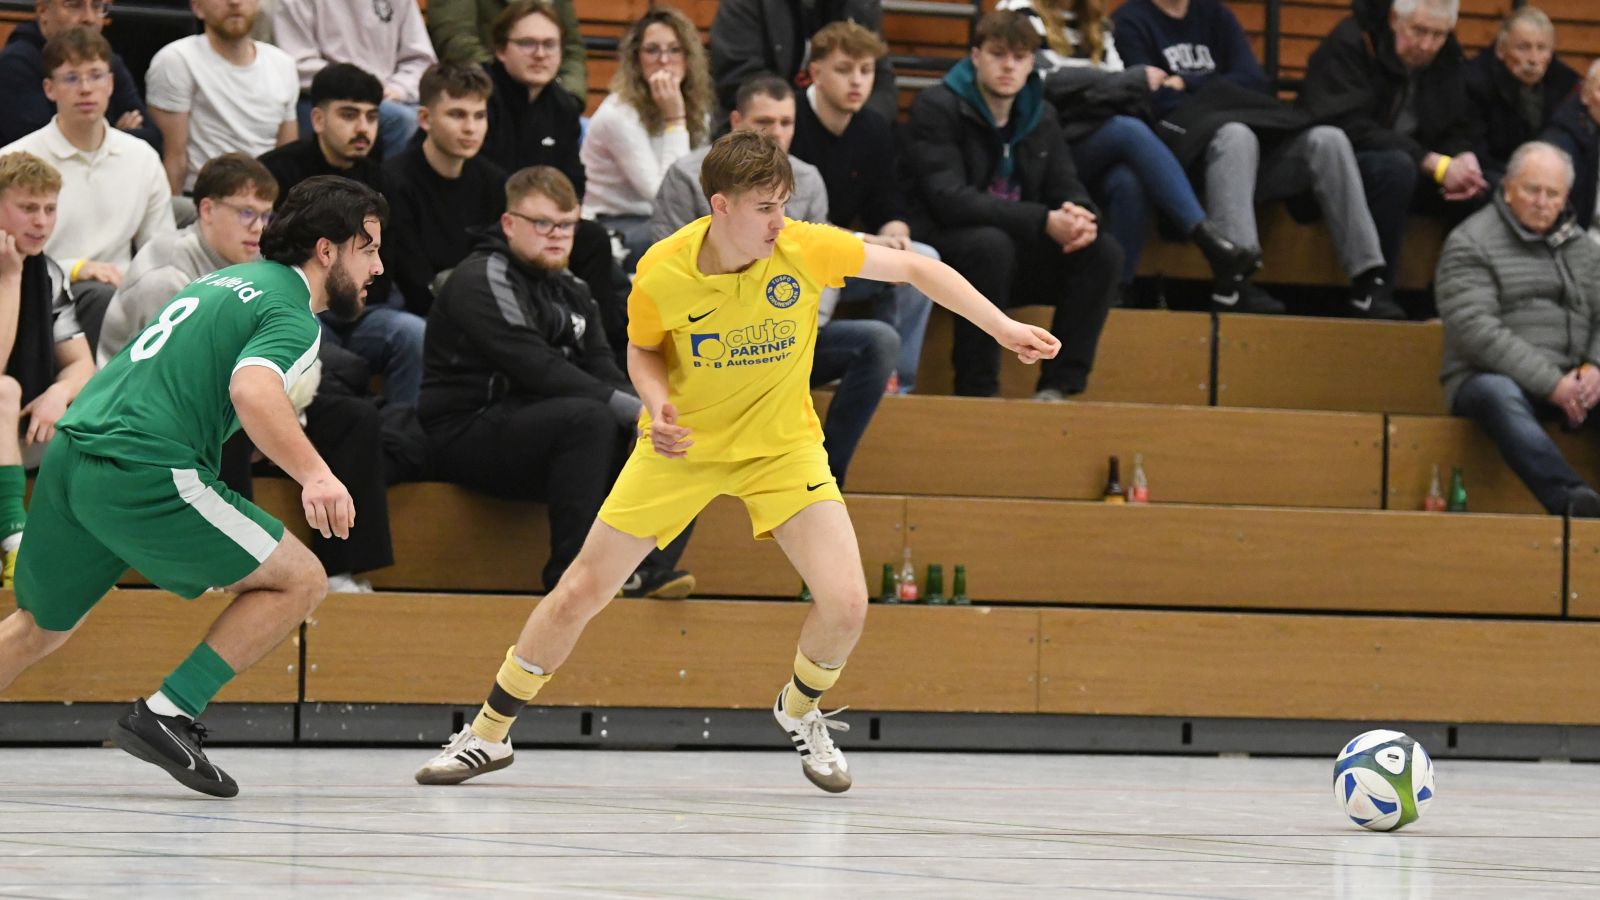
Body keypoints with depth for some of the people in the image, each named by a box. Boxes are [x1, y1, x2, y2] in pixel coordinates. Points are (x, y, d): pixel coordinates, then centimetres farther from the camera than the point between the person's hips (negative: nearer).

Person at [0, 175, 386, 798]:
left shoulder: (227, 279, 23)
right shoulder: (290, 314, -5)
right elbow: (252, 390, -27)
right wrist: (314, 476, -39)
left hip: (71, 452, 9)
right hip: (143, 472, -9)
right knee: (300, 580, 0)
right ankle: (166, 715, -7)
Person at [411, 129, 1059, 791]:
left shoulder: (806, 249, -23)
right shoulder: (660, 274, -22)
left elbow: (917, 268, -11)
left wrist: (1004, 327, -16)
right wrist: (658, 401, -21)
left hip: (781, 445, 1)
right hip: (682, 444, 0)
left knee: (845, 604, -15)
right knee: (578, 595, -2)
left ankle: (800, 711, 19)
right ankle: (489, 733, 19)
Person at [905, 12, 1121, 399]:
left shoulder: (1040, 115, 9)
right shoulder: (936, 109, -12)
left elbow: (1066, 188, 8)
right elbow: (948, 199, -24)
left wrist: (1081, 219, -20)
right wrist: (1044, 222, -31)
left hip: (1017, 259, 6)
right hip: (947, 253, -6)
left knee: (1103, 252, -15)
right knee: (991, 243, -38)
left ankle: (1059, 385, -13)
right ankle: (976, 390, -28)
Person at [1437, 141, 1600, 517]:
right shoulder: (1470, 243, 0)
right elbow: (1474, 330, -13)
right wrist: (1550, 383, -19)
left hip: (1568, 383, 5)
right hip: (1490, 377, -5)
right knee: (1499, 396, -40)